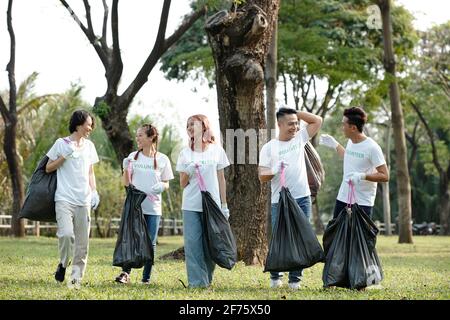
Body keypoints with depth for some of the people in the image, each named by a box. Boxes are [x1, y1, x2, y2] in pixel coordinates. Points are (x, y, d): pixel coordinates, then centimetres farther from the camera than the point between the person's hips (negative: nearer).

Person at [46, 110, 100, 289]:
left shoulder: (89, 146, 15)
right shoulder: (61, 143, 2)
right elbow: (48, 168, 5)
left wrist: (94, 192, 8)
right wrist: (64, 156, -8)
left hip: (84, 200, 4)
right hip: (64, 198, -4)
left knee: (82, 241, 0)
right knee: (66, 233, -22)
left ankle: (76, 277, 6)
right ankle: (63, 264, 4)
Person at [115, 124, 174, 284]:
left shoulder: (162, 159, 2)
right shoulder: (133, 156, 5)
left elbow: (166, 184, 7)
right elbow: (126, 183, 9)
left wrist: (161, 186, -15)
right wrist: (126, 169, -9)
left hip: (153, 208, -1)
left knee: (150, 243, 4)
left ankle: (146, 278, 11)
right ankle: (125, 273, -7)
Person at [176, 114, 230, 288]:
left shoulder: (216, 150, 6)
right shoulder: (185, 153, 8)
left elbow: (221, 179, 8)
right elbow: (182, 184, 9)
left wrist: (224, 205, 5)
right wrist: (188, 173, -12)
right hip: (191, 206, 1)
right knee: (192, 243, -6)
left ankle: (207, 279, 13)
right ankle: (197, 281, -3)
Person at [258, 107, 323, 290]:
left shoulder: (300, 138, 9)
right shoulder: (269, 148, 0)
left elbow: (317, 120, 10)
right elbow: (262, 177, -3)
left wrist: (296, 114, 3)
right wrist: (274, 170, -23)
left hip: (302, 199, 3)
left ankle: (295, 279, 8)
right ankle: (275, 277, 18)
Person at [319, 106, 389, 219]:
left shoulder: (371, 147, -16)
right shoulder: (350, 142, 6)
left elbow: (384, 176, -16)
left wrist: (363, 176, -28)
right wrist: (334, 145, 25)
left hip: (362, 203, -8)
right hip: (342, 198, 8)